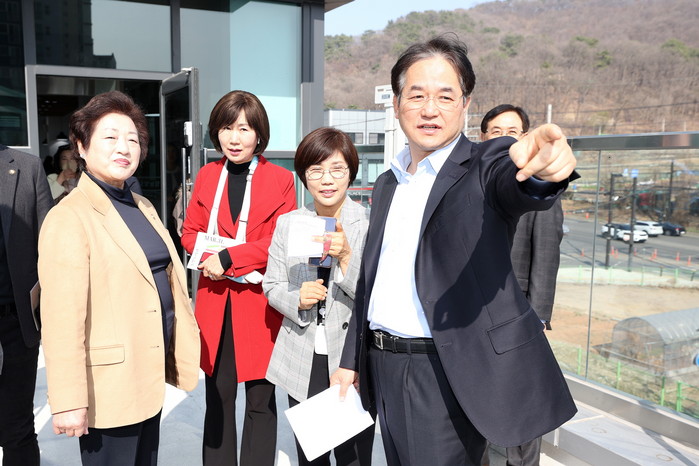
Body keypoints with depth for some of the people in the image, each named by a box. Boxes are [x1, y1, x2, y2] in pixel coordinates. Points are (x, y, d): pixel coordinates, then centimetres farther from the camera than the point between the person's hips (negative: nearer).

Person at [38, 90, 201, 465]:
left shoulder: (142, 207, 10)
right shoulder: (69, 218, -16)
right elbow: (62, 318, -20)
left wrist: (179, 356, 16)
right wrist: (69, 400, -20)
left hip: (150, 376, 8)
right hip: (109, 387, -8)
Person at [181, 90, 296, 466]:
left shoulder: (280, 179, -2)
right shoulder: (207, 176, 10)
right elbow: (190, 233, 11)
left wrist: (229, 259, -16)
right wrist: (209, 256, -10)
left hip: (260, 302, -3)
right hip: (215, 303, 3)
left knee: (261, 401, 8)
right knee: (218, 399, 12)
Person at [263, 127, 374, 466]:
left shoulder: (370, 224, -6)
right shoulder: (287, 223, 4)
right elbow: (272, 287, 7)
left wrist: (346, 257, -25)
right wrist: (297, 299, -14)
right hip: (302, 364, 3)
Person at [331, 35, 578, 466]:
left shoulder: (485, 166, -6)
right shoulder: (387, 184, 12)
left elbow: (516, 183, -30)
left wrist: (542, 167, -53)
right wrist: (350, 361, 14)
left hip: (449, 373, -6)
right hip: (384, 367, 6)